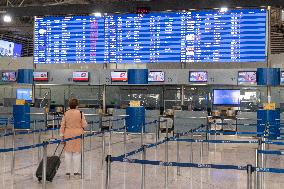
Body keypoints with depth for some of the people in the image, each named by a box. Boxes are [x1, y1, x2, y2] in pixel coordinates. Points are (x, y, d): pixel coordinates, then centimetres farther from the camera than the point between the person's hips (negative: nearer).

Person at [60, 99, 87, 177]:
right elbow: (84, 125, -5)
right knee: (77, 153, 5)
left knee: (68, 153, 10)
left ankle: (68, 171, 13)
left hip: (68, 134, 2)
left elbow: (62, 125, 1)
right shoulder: (80, 113, -7)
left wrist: (62, 135, 6)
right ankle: (76, 171, 7)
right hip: (77, 134, -2)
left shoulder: (65, 114, 0)